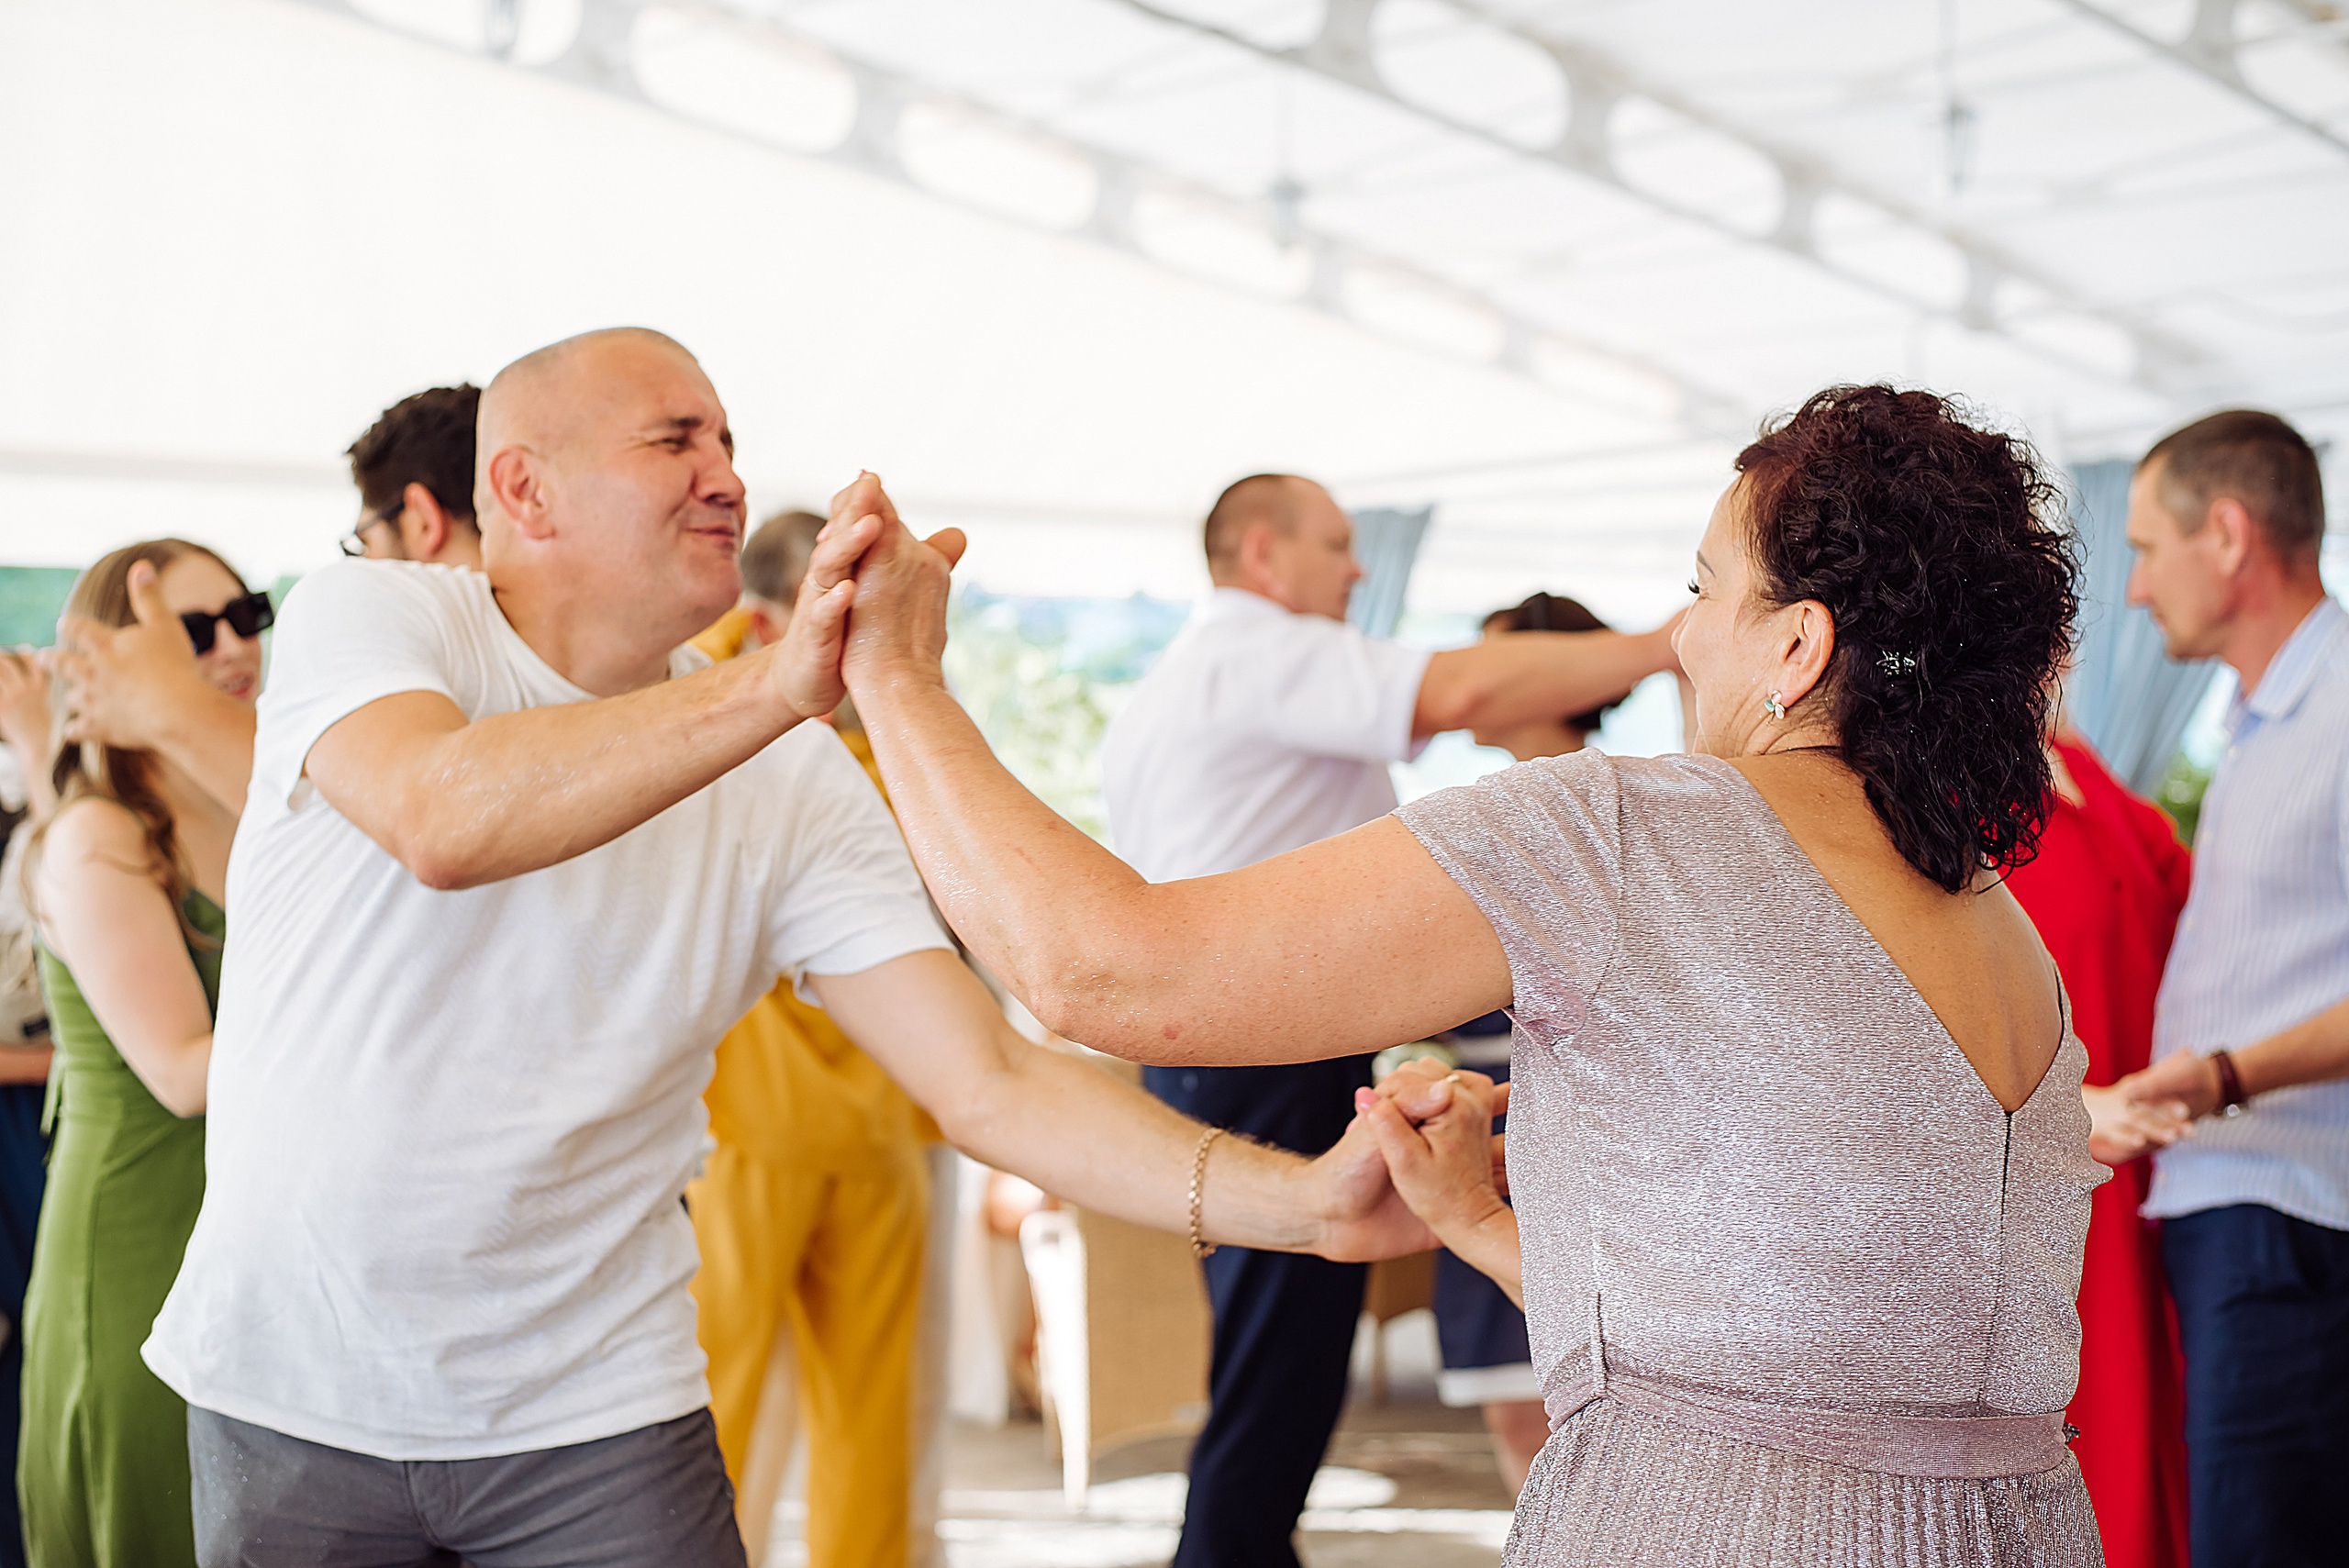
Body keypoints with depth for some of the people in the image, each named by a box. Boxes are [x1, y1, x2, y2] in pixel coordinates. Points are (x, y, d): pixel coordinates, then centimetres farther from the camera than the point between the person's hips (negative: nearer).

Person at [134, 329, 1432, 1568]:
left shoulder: (799, 783, -4)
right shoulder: (365, 615, -10)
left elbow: (990, 1084, -10)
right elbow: (441, 821, -32)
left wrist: (1307, 1202, -23)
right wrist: (779, 686, -38)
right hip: (292, 1388, -1)